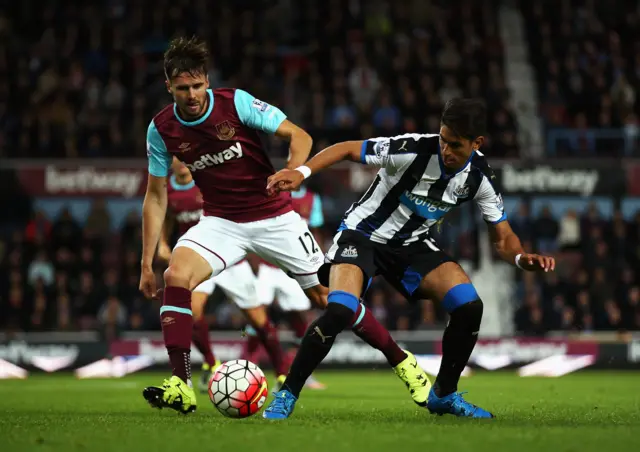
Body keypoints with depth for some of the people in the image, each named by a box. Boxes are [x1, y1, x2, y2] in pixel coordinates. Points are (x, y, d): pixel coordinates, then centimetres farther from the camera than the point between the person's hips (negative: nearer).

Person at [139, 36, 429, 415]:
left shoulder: (236, 103, -16)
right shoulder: (162, 129, -7)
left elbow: (299, 136, -12)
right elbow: (156, 196, 2)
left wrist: (291, 173, -34)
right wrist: (147, 263, -1)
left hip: (274, 217, -2)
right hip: (221, 222, 2)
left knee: (327, 296, -2)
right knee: (177, 275, -25)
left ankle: (401, 362, 17)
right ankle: (181, 388, -26)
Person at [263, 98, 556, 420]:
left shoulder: (479, 177, -11)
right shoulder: (414, 150, -26)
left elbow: (502, 238, -2)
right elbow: (347, 150, -18)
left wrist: (521, 258, -25)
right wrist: (302, 172, -33)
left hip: (412, 245, 5)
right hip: (363, 235, -4)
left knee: (470, 307, -14)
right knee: (339, 312, -29)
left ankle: (444, 394, 9)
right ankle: (287, 395, -12)